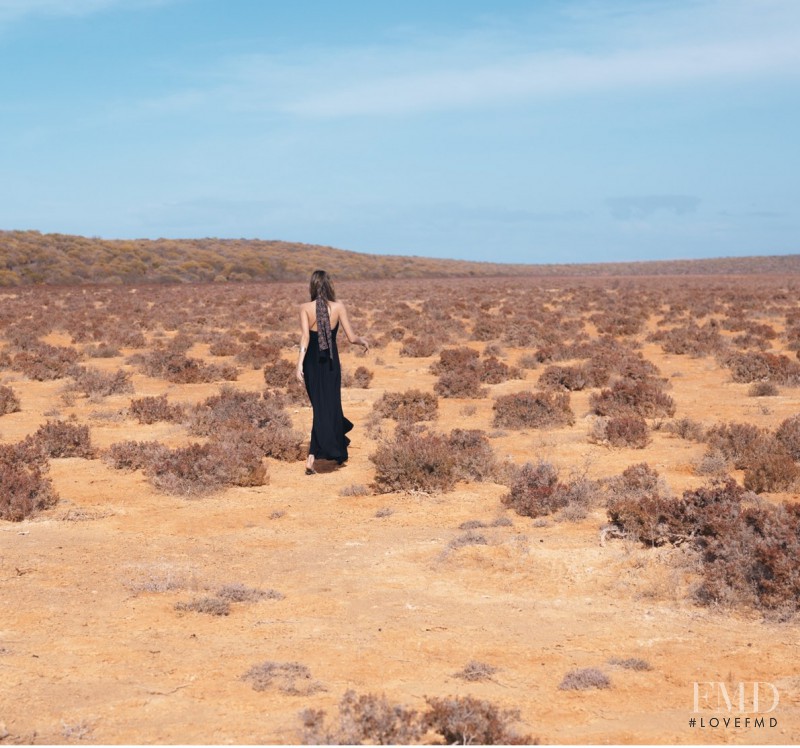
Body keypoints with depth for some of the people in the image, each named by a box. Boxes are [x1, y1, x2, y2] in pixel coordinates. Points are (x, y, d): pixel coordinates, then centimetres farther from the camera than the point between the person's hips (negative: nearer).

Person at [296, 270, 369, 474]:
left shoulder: (305, 308, -6)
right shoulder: (338, 307, -6)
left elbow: (305, 337, -18)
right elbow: (351, 337, -5)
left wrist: (300, 363, -22)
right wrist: (364, 341, 16)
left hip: (311, 363, 2)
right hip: (331, 363, -2)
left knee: (320, 405, 20)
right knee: (328, 406, 2)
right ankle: (312, 457, -7)